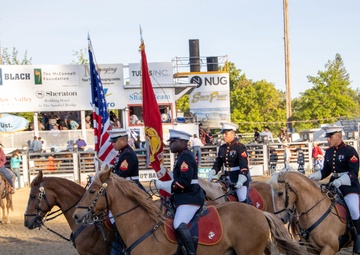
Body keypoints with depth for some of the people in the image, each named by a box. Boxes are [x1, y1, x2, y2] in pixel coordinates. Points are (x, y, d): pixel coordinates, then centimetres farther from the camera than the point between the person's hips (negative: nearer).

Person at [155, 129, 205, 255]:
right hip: (186, 196, 12)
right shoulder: (182, 156, 18)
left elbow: (184, 182, -23)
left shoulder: (185, 157, -14)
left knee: (179, 225, -27)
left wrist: (162, 185, -17)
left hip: (190, 197, -12)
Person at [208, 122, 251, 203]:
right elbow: (217, 164, 14)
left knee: (243, 200, -17)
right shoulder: (222, 148, 9)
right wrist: (211, 174, -5)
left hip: (240, 178, -7)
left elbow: (244, 166, -18)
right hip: (227, 178, 7)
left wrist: (240, 181, -30)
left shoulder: (240, 147, -11)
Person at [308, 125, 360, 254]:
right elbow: (326, 171, 14)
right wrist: (314, 176, -2)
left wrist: (340, 181, -32)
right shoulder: (328, 152, 7)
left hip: (349, 186, -7)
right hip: (333, 184, 7)